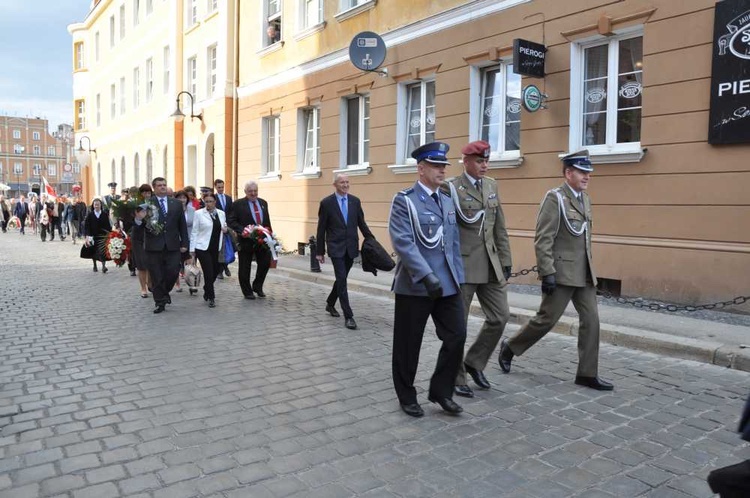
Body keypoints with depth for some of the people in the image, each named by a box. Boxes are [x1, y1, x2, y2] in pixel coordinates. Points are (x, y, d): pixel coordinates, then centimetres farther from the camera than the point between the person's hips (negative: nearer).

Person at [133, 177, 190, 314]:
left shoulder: (176, 203, 9)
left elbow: (182, 225, 10)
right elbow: (140, 226, -4)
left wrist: (185, 243, 5)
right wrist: (139, 219, -27)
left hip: (172, 245, 2)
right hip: (154, 246, -2)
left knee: (173, 272, 0)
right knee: (157, 277, 4)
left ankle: (165, 292, 28)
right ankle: (160, 302, 17)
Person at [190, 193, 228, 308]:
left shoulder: (221, 213, 9)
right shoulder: (199, 213, -3)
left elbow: (224, 228, 22)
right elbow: (194, 232, -2)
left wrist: (226, 229, -3)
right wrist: (192, 249, -5)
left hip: (216, 248, 4)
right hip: (202, 248, -4)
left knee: (215, 272, 9)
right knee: (208, 273, -6)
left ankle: (207, 291, 35)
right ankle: (211, 298, 7)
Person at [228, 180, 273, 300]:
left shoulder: (263, 203, 11)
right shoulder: (238, 204, -5)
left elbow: (267, 221, 16)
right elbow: (231, 221, -8)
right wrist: (242, 230, -21)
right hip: (246, 240, -4)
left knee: (266, 263, 3)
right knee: (245, 268, 5)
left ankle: (257, 286, 24)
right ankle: (247, 291, 21)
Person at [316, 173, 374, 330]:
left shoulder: (355, 201, 6)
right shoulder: (326, 203, -5)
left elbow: (361, 223, 11)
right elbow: (321, 229, -2)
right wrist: (320, 251, -1)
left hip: (351, 247, 4)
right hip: (336, 247, -4)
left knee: (341, 279, 15)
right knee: (342, 280, -10)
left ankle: (330, 304, 39)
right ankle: (348, 316, -7)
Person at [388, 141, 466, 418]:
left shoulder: (448, 201, 14)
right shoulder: (404, 200, -7)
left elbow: (454, 243, 16)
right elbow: (402, 242, -18)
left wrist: (458, 277, 11)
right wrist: (427, 276, -24)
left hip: (447, 284, 6)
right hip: (414, 285, -6)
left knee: (457, 336, 2)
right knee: (408, 344, 6)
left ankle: (441, 390, 21)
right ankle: (407, 397, 25)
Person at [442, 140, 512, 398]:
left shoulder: (491, 185, 11)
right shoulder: (450, 188, -8)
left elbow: (500, 228, 13)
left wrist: (505, 261, 10)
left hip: (490, 265, 6)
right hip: (462, 264, -6)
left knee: (500, 316, 6)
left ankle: (474, 361, 27)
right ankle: (456, 379, 20)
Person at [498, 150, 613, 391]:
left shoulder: (585, 199, 14)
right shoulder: (554, 197, -11)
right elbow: (543, 240, -17)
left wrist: (589, 269, 17)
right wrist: (547, 273, -21)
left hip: (584, 273, 8)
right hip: (562, 272, -8)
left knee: (591, 320, 5)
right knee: (547, 319, 0)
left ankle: (587, 374, 13)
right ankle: (510, 347, 21)